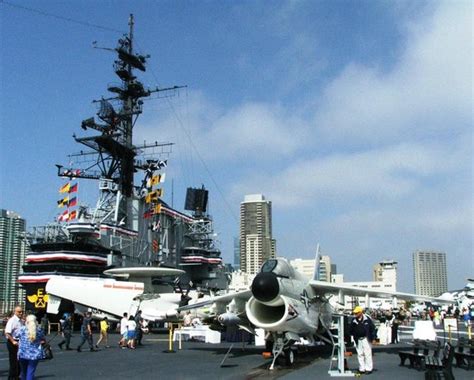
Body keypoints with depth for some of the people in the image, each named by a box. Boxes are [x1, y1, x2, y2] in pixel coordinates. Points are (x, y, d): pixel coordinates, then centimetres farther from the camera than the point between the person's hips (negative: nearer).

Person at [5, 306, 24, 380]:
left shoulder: (21, 321, 11)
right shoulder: (12, 320, -16)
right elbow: (7, 333, -24)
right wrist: (13, 341, -26)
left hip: (19, 342, 9)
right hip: (13, 343, -9)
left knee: (19, 360, 17)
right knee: (13, 361, -2)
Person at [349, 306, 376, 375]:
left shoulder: (367, 319, -4)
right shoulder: (354, 321, 3)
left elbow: (372, 328, 2)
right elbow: (350, 330, 12)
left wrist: (372, 337, -1)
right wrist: (354, 336, 0)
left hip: (366, 339, -3)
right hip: (358, 340, 3)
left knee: (367, 354, -2)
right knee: (360, 354, 6)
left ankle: (369, 368, 4)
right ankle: (362, 369, 13)